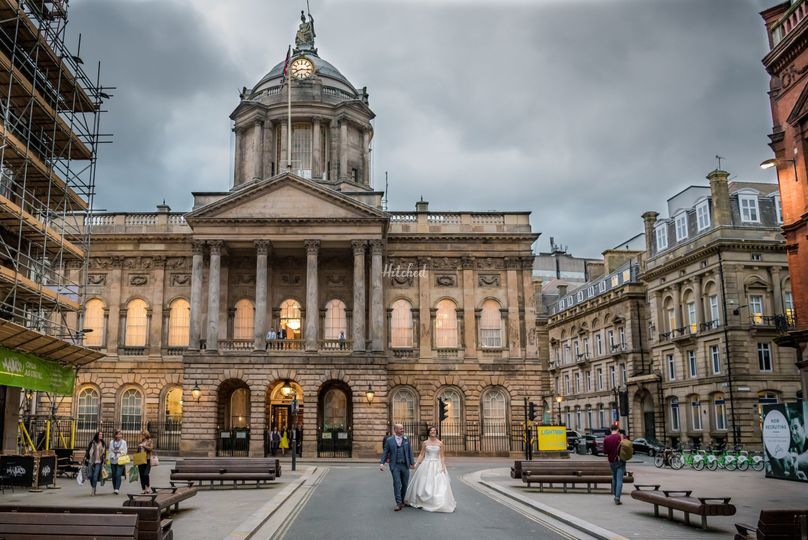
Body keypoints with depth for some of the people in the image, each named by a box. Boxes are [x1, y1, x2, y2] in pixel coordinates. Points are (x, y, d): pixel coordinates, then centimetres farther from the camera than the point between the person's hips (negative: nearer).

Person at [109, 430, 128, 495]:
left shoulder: (123, 442, 6)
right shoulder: (112, 442, 9)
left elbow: (125, 451, 5)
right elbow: (110, 451, 8)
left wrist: (120, 453, -10)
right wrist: (112, 456, -3)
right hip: (113, 461, 3)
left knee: (118, 475, -14)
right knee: (114, 475, 8)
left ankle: (117, 489, -19)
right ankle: (114, 489, 19)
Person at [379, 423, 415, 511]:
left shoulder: (406, 440, 9)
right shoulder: (389, 440, 1)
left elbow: (410, 452, 10)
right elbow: (385, 452, 0)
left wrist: (412, 463, 6)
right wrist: (382, 463, -12)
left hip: (405, 465, 3)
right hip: (395, 465, -3)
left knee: (405, 484, 7)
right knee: (397, 483, -11)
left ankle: (402, 501, 24)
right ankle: (398, 503, -9)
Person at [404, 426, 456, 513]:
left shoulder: (440, 443, 3)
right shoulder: (425, 443, 4)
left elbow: (442, 456, 3)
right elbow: (421, 455, 5)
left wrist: (443, 466, -7)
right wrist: (416, 464, -5)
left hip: (437, 466, 0)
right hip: (426, 465, 0)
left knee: (439, 485, -5)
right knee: (424, 484, 3)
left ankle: (440, 504, 2)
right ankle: (422, 502, 17)